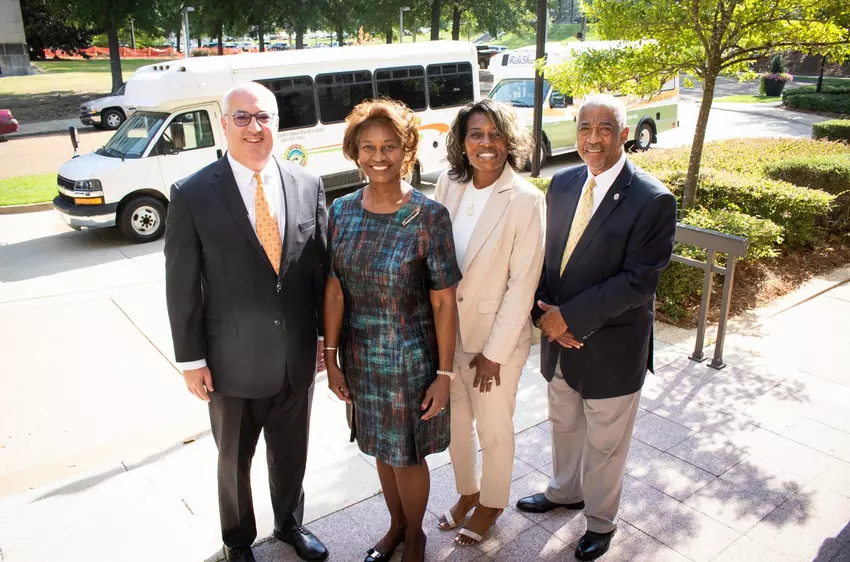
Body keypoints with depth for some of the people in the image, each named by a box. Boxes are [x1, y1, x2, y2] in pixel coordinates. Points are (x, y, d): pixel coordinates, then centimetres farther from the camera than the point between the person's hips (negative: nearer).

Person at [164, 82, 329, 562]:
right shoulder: (193, 194, -11)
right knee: (235, 459, 19)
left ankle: (290, 523, 48)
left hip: (298, 356, 3)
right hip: (234, 360, -2)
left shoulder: (308, 185, -3)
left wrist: (325, 333, 4)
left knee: (292, 453, 22)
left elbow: (322, 266, 2)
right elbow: (182, 286, -8)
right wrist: (191, 359, -7)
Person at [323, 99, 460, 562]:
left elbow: (444, 303, -13)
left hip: (411, 358, -4)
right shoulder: (341, 212, -5)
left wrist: (444, 373, -12)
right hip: (361, 357, 4)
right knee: (382, 447, 22)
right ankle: (396, 525, 49)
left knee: (407, 454, 13)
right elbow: (334, 291, 0)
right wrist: (331, 358, 2)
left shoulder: (429, 216, -17)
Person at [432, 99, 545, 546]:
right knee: (454, 424, 21)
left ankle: (491, 503, 43)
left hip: (497, 338, -4)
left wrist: (494, 351, -14)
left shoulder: (526, 199, -18)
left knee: (494, 430, 16)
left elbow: (523, 283, -16)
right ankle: (467, 491, 48)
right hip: (446, 332, 5)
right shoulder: (447, 186, -4)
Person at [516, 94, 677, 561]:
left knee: (604, 442, 14)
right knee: (564, 424, 25)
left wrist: (569, 316, -21)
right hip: (559, 335, 6)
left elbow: (638, 280, -22)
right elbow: (545, 256, 5)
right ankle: (565, 491, 51)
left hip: (611, 347, -5)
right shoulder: (562, 184, 1)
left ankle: (600, 519, 39)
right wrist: (545, 312, -11)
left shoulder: (652, 200, -18)